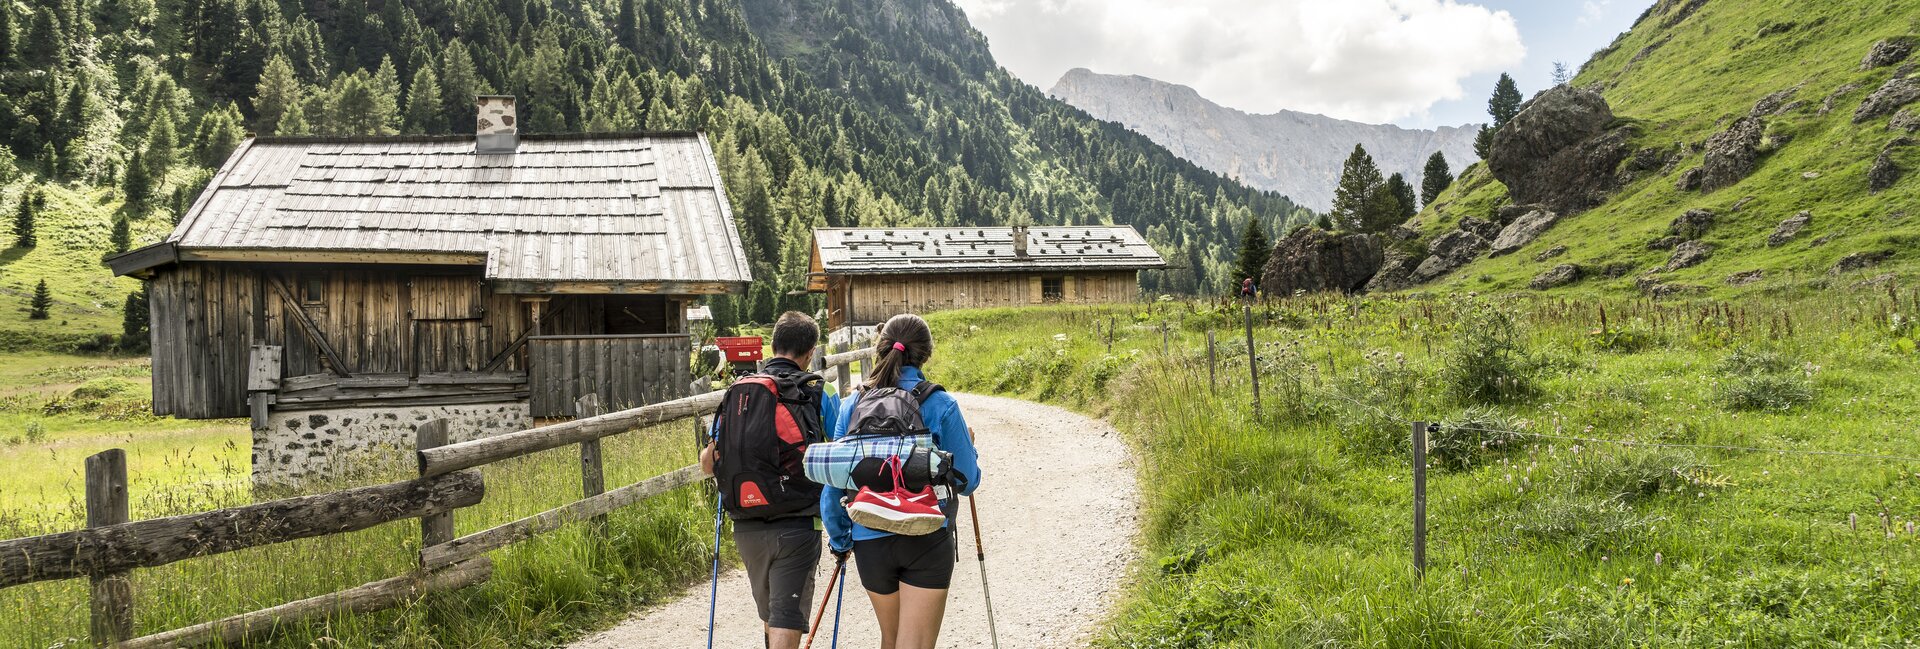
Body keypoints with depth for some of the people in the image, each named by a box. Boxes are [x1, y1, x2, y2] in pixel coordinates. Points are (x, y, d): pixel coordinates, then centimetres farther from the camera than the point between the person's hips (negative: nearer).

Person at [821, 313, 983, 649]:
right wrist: (967, 446, 19)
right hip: (927, 541, -3)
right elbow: (967, 480, -2)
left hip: (870, 541, 4)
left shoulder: (852, 405, 0)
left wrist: (839, 540, 15)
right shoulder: (941, 406, -8)